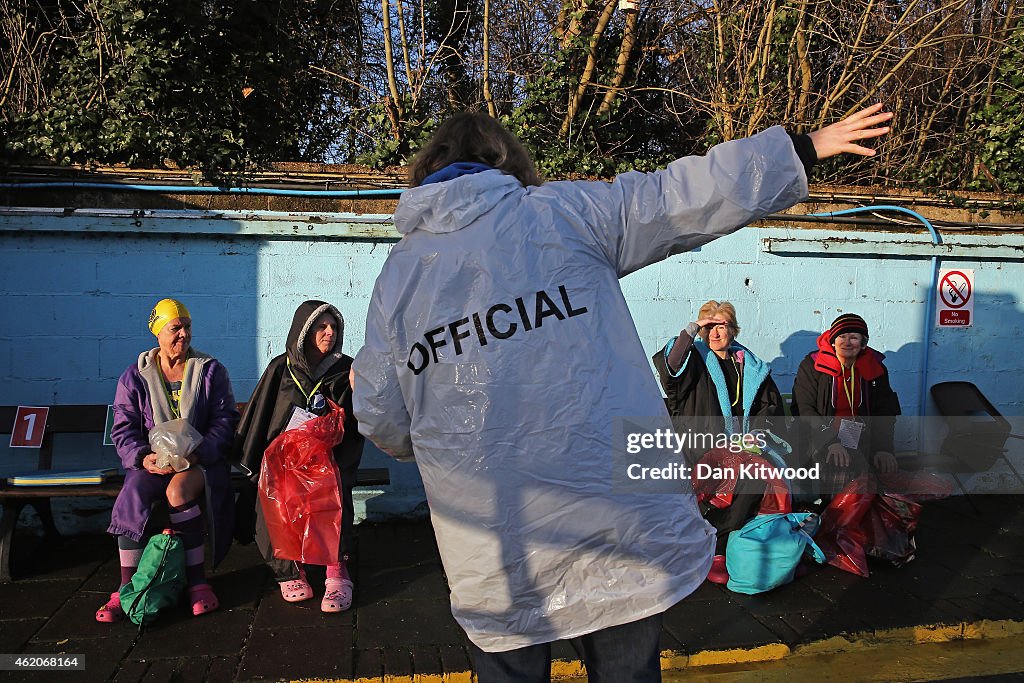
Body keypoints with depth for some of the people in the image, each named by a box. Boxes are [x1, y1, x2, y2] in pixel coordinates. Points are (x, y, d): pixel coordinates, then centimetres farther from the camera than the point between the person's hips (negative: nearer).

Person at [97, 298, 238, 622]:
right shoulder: (135, 377, 9)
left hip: (200, 459, -2)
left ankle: (197, 581, -23)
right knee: (133, 494, -30)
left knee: (179, 489, -34)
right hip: (152, 460, 2)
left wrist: (197, 452, -18)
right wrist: (144, 457, -16)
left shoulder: (211, 371, 6)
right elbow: (123, 429, 5)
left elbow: (225, 420, 0)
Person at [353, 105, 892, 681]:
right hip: (619, 523, -1)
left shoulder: (394, 278, 6)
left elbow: (383, 423, 7)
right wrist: (806, 148, 16)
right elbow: (692, 194, 3)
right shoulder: (563, 211, 0)